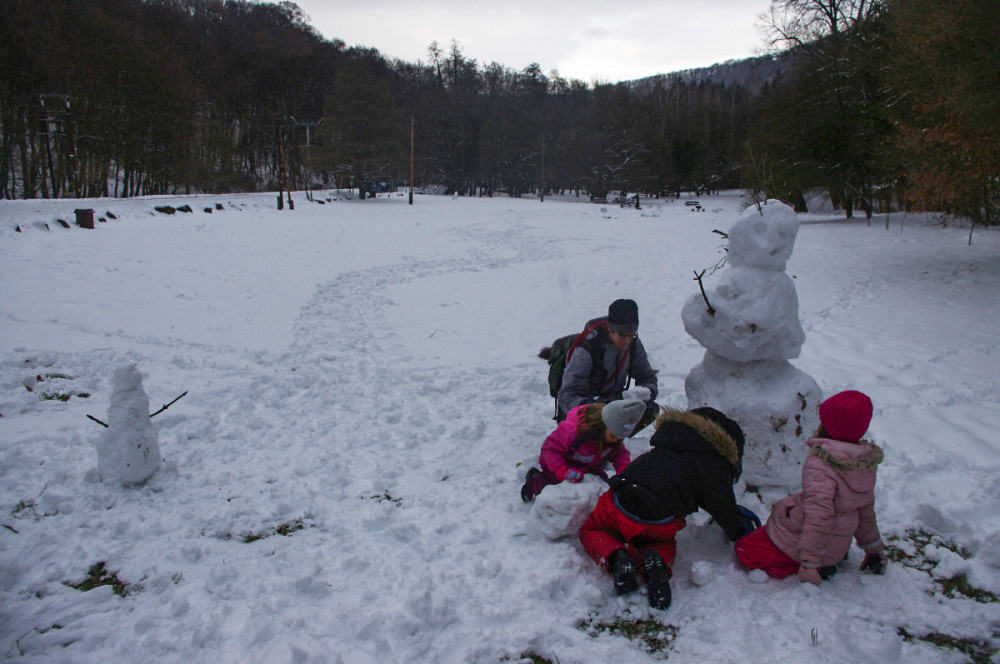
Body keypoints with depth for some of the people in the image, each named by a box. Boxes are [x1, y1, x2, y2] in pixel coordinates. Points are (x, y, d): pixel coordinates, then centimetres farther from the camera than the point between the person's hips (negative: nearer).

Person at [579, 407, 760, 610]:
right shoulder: (715, 464, -2)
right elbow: (723, 508, 3)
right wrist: (740, 531, 25)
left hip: (620, 503, 3)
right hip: (658, 525, -2)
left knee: (590, 531, 30)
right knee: (665, 544, 34)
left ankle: (617, 557, -3)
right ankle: (658, 560, -3)